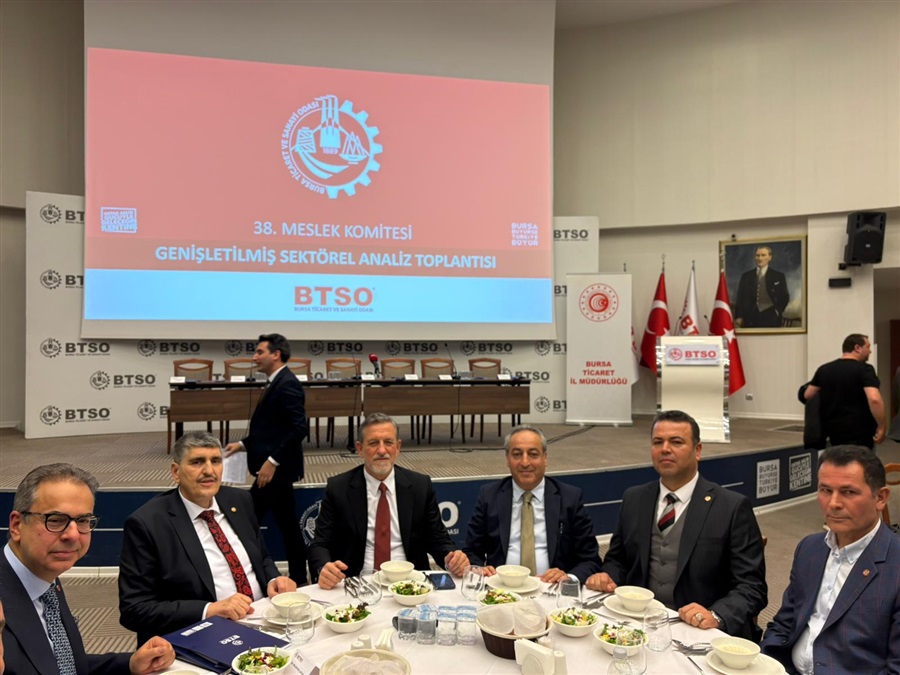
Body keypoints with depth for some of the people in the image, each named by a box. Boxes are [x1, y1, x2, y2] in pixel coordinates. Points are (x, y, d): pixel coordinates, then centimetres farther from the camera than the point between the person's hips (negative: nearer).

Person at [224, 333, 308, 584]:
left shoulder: (287, 384, -17)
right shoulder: (276, 383, 14)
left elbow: (298, 429, -24)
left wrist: (272, 461, -23)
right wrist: (244, 444, 11)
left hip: (277, 469, -10)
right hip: (272, 468, 10)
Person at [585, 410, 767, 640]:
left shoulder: (732, 507, -4)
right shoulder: (634, 499, 9)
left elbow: (751, 587, -6)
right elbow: (618, 559, 19)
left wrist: (716, 616, -23)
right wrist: (607, 576, -3)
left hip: (699, 631, -3)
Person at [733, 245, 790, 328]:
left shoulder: (778, 276, 7)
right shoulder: (746, 276, 10)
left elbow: (785, 297, 11)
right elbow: (740, 298, 7)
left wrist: (777, 312, 1)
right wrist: (738, 317, -1)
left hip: (770, 319, -1)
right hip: (750, 319, 1)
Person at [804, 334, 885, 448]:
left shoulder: (824, 369, 7)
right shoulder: (864, 369, -12)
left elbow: (808, 395, 11)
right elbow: (874, 399, -25)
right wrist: (881, 427, -17)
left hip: (832, 428, 6)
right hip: (858, 430, -6)